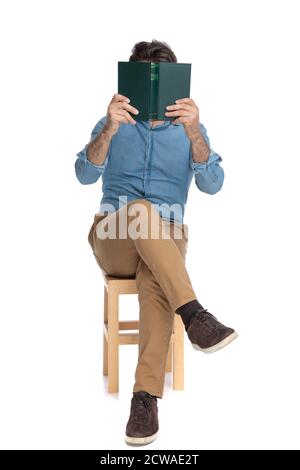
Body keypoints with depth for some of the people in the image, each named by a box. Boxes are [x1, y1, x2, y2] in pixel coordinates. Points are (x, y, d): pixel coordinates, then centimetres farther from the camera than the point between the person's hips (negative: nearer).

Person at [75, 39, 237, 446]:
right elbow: (85, 175, -8)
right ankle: (193, 315, -44)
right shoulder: (112, 124, 9)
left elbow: (212, 185, -8)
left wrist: (193, 133, -25)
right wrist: (109, 130, -26)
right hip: (114, 240, 0)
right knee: (139, 209, -36)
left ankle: (146, 395, -44)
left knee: (154, 278, -36)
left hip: (166, 239, 0)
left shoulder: (190, 128, 9)